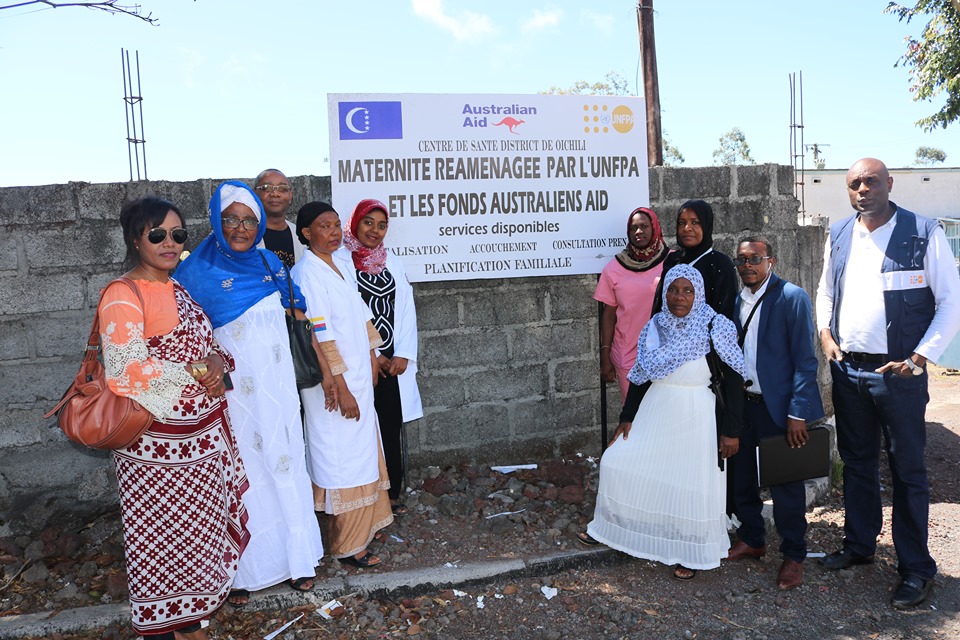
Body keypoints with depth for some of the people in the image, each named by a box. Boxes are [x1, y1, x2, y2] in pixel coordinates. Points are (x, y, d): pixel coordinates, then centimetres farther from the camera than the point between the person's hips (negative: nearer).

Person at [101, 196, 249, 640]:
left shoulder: (177, 288, 11)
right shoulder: (122, 296, -14)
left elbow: (207, 342, 15)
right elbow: (126, 371, -22)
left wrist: (216, 362, -8)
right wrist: (196, 375, -15)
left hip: (206, 433, 8)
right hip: (159, 442, -8)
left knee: (198, 528, 17)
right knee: (162, 535, 6)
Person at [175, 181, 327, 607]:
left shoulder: (269, 262, 7)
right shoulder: (198, 271, -7)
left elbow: (297, 316, 15)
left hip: (277, 385, 4)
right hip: (233, 390, -4)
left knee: (285, 462, 11)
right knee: (242, 472, 4)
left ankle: (297, 557, 25)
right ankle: (244, 571, 20)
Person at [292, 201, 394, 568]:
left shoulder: (340, 265, 9)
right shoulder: (307, 273, -17)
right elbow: (320, 338, -21)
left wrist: (372, 359, 15)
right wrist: (342, 390, -20)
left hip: (357, 377, 9)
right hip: (334, 384, -9)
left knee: (361, 452, 20)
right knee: (344, 460, 1)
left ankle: (365, 522, 38)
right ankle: (346, 545, 16)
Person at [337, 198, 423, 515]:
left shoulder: (393, 262, 13)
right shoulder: (340, 261, -3)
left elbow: (406, 310, 9)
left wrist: (404, 354, -3)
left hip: (393, 362, 5)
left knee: (392, 427, 9)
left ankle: (392, 494, 21)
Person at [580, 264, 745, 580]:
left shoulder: (715, 329, -12)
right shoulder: (655, 327, 0)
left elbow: (734, 381, -9)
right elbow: (640, 376, 8)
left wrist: (731, 431, -10)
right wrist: (627, 417, 7)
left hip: (697, 419, -4)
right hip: (655, 413, 5)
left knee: (693, 484, 2)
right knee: (618, 462, 6)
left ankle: (692, 553, 26)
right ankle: (607, 526, 28)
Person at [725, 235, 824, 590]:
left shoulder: (792, 297, -10)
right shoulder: (735, 300, 8)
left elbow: (805, 360, -13)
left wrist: (797, 414, -17)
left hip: (778, 405, -6)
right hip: (741, 402, 6)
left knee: (785, 483, 4)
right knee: (741, 475, 15)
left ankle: (793, 556, 21)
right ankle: (752, 539, 34)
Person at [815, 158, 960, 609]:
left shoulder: (924, 233, -7)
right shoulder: (839, 236, 7)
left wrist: (919, 358, -14)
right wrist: (825, 334, 2)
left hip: (898, 372, -4)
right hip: (847, 369, 5)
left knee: (907, 470, 4)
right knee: (856, 461, 16)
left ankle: (916, 569, 17)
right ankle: (859, 545, 33)